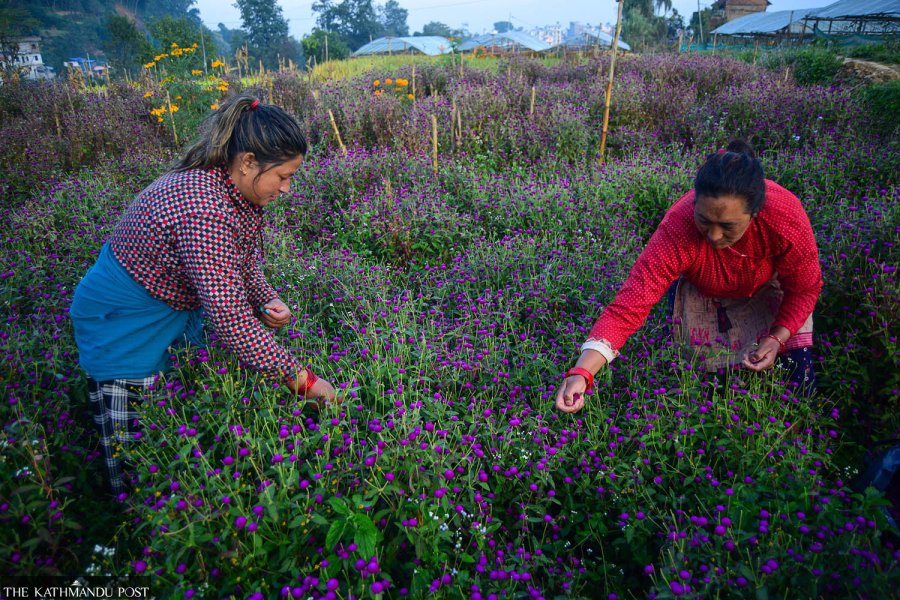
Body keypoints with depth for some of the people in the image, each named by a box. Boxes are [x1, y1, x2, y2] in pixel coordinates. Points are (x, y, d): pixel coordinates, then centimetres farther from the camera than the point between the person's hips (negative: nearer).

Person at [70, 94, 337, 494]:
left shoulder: (236, 190, -6)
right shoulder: (203, 208, -34)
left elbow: (238, 263, 11)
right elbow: (230, 319, -35)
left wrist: (267, 299, -10)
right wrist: (301, 380, -29)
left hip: (177, 312, 9)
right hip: (124, 325, -8)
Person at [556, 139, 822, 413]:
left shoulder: (787, 218, -38)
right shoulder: (677, 229, -42)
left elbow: (804, 288, -18)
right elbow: (631, 303, -48)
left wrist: (777, 338, -31)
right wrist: (581, 373, -58)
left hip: (770, 285, 1)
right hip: (700, 293, 0)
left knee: (798, 384, -4)